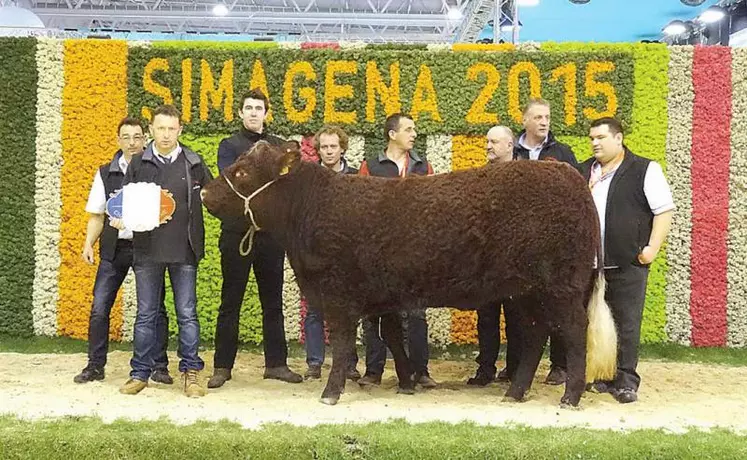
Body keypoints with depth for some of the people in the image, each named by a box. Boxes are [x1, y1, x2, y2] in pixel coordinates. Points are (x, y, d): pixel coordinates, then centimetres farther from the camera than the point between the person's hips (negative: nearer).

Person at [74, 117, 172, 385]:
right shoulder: (106, 173, 8)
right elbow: (97, 215, 11)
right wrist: (89, 244, -1)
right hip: (114, 247, 2)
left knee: (155, 307, 1)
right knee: (99, 307, -1)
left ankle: (159, 367, 11)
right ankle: (95, 366, 11)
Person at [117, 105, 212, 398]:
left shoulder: (194, 163, 6)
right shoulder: (138, 164, 7)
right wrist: (119, 218, -9)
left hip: (183, 250, -1)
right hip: (147, 249, 1)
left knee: (187, 314, 3)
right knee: (146, 314, 8)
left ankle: (191, 373, 11)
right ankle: (140, 373, 17)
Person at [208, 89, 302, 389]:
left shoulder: (278, 147, 15)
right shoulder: (229, 145, 6)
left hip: (271, 232, 3)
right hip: (237, 231, -3)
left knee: (273, 300, 8)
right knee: (231, 301, 1)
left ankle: (276, 363, 16)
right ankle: (222, 366, 8)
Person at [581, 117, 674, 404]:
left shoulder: (644, 170, -1)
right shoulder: (583, 172, 14)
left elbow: (664, 210, -4)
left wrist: (652, 248, -11)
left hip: (628, 264, -5)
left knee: (627, 325, -2)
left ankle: (626, 382, 6)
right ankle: (604, 376, 22)